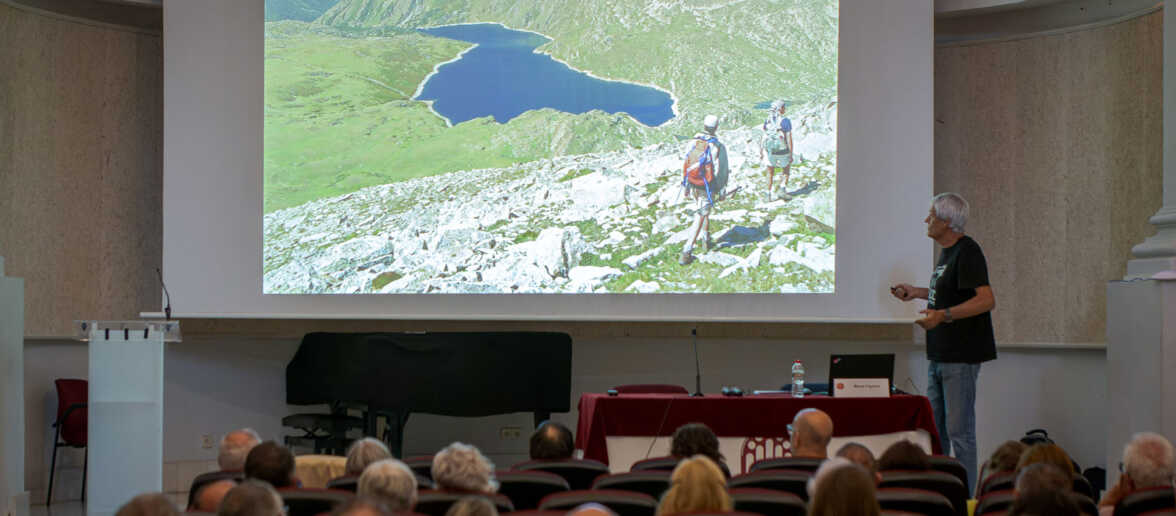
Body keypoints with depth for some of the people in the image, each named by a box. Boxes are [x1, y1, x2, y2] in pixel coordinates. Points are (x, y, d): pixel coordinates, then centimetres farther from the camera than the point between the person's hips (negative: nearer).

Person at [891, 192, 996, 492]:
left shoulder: (967, 252, -15)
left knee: (959, 430, -7)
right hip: (939, 355, 10)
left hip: (961, 356, -10)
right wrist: (917, 292, 23)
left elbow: (986, 299, -26)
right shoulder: (948, 252, 16)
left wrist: (943, 315, -34)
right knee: (934, 428, 15)